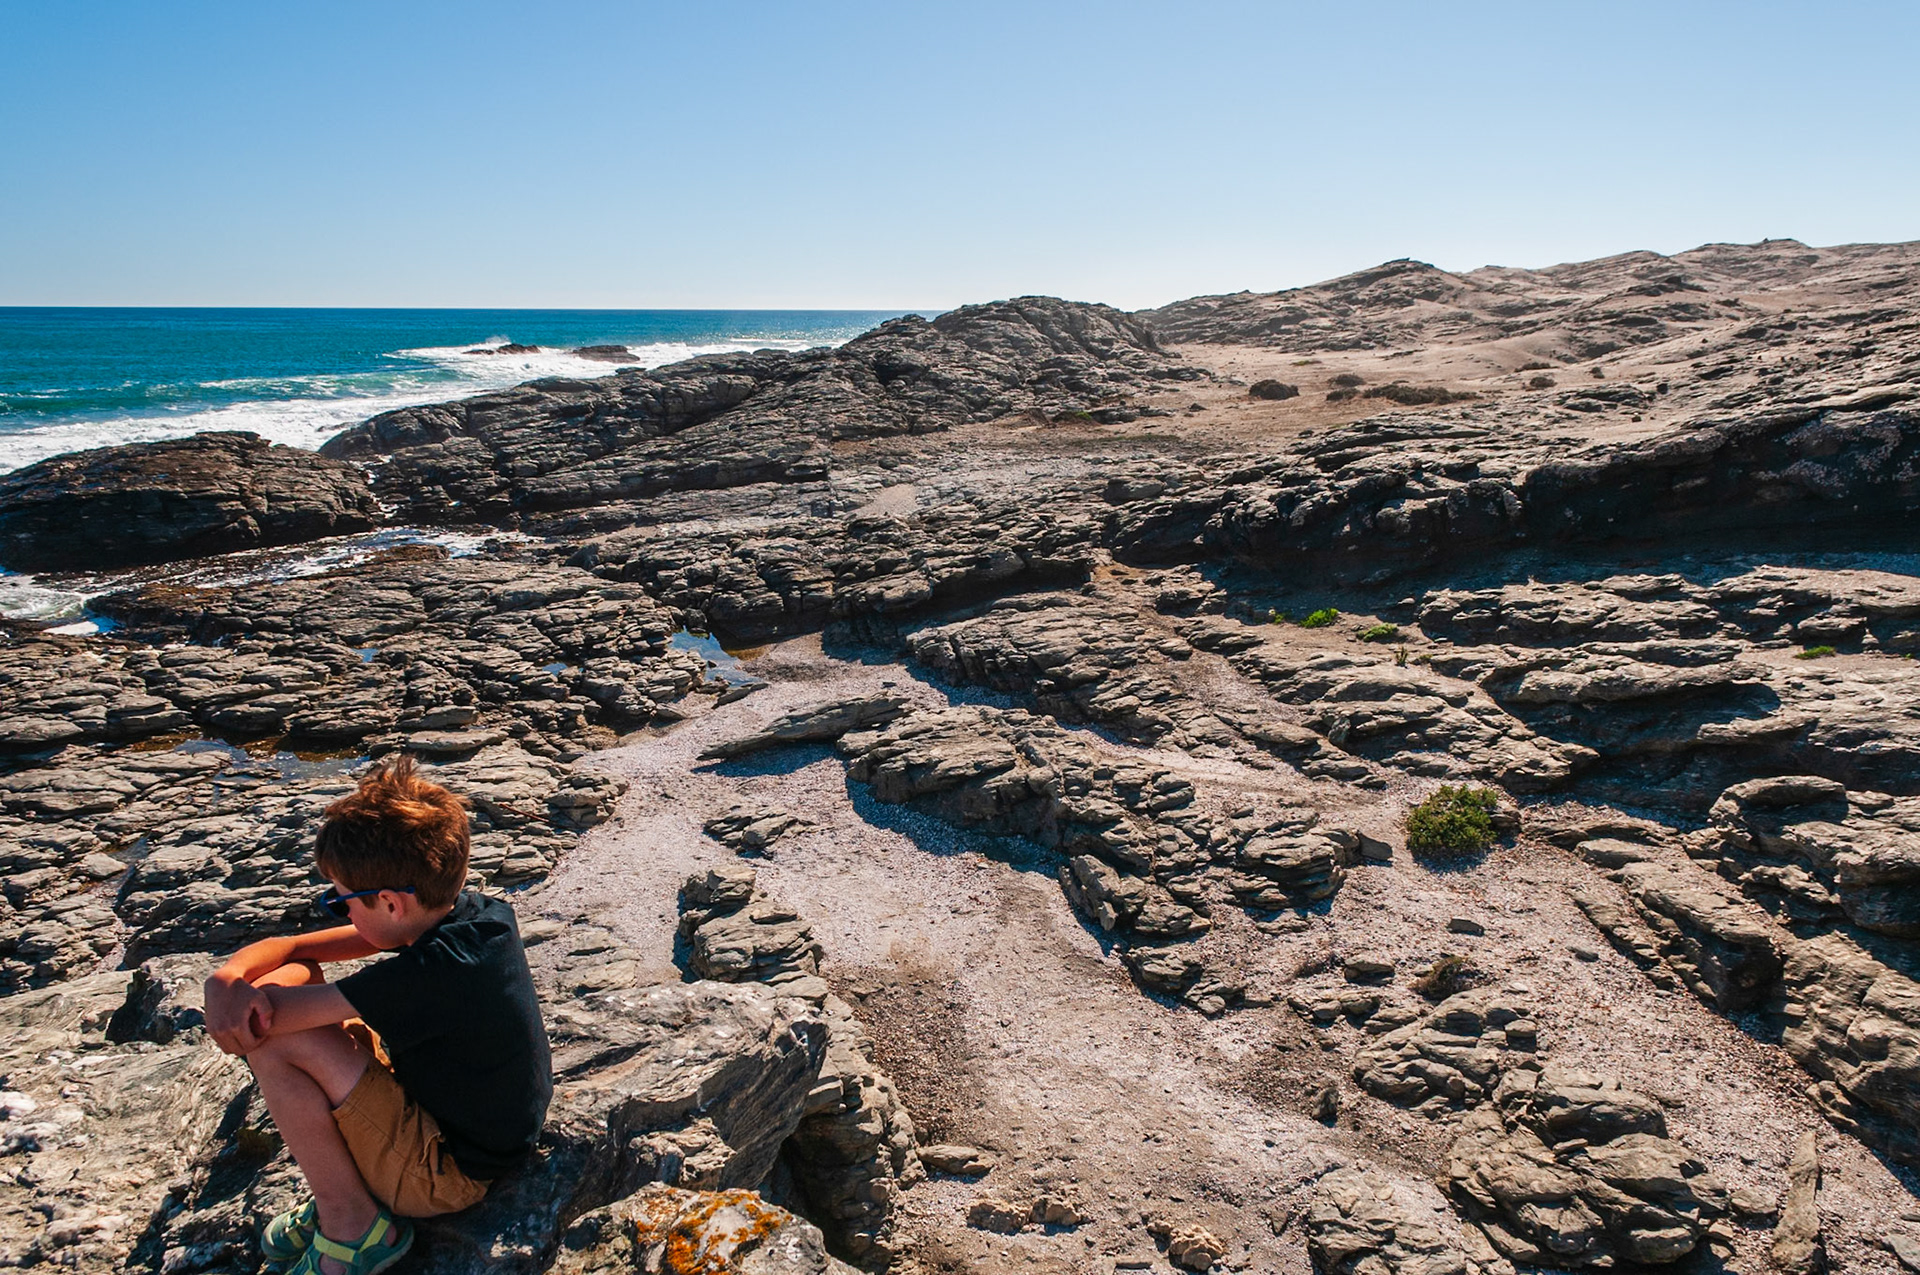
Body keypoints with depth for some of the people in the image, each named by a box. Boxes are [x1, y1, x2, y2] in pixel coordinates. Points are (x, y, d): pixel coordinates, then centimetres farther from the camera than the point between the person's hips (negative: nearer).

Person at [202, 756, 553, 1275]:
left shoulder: (437, 970, -33)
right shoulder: (472, 912, -7)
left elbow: (271, 1014, -29)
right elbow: (292, 949, -2)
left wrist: (225, 984, -8)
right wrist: (230, 975, -21)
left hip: (447, 1176, -9)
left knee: (272, 1038, -20)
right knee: (293, 977, 2)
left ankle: (351, 1224, -3)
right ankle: (344, 1182, 7)